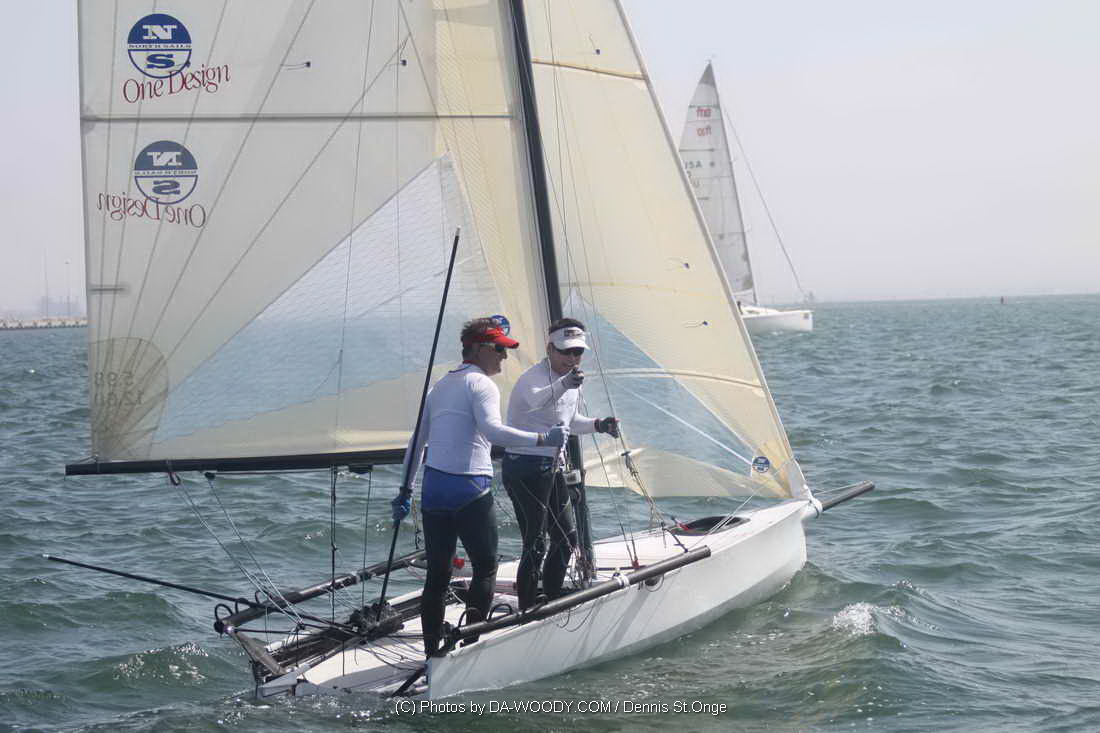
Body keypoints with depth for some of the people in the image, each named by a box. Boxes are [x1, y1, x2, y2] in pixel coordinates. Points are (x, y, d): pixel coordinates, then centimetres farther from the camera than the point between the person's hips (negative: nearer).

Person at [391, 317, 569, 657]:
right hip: (469, 489, -7)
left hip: (433, 486, 7)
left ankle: (432, 649, 9)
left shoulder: (441, 385, 19)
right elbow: (492, 429, -23)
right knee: (486, 566, 4)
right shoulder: (480, 384, -5)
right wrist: (543, 438, -26)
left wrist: (405, 489, 25)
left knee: (437, 573, 9)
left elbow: (418, 439, 22)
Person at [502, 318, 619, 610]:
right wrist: (564, 385, -61)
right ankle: (526, 611, -3)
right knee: (535, 546, -10)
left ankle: (552, 602, 31)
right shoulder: (535, 377, -18)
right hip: (526, 468, -9)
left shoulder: (572, 380, 11)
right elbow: (538, 400, -43)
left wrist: (597, 425, 9)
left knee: (566, 537, 17)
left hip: (552, 467, 10)